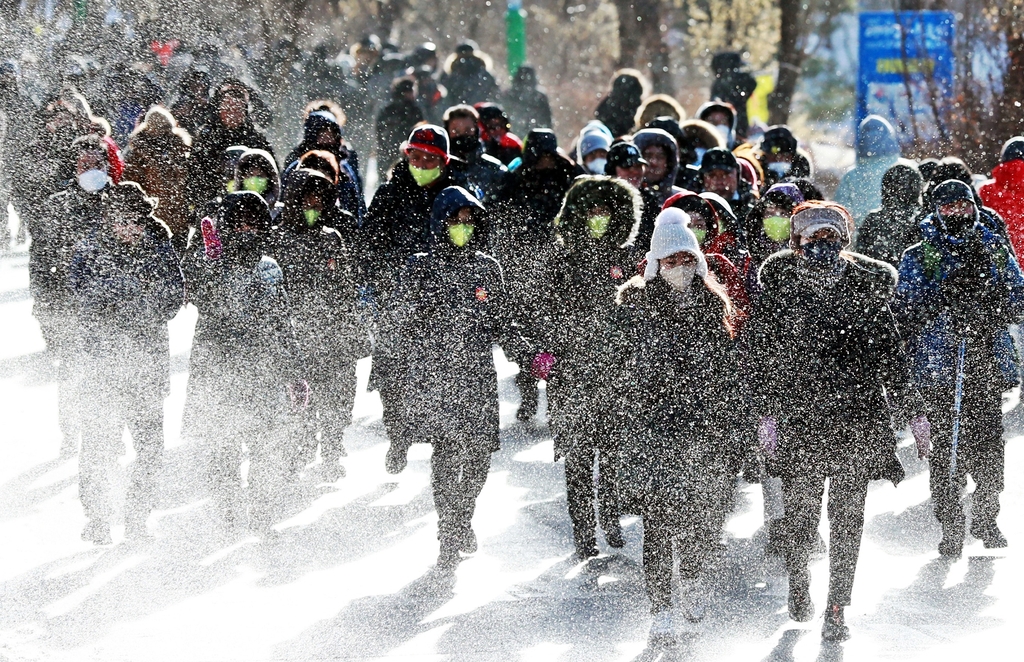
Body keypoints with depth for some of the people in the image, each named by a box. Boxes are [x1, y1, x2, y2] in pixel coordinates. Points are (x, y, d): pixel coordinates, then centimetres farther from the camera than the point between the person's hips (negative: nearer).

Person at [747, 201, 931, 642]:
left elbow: (891, 356, 12)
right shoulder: (778, 291, 2)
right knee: (800, 510, 0)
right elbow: (761, 357, 2)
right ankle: (798, 589, 26)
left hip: (857, 415, 1)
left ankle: (836, 611, 1)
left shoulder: (865, 290, 6)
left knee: (848, 514, -3)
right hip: (799, 415, -1)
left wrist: (913, 413, 11)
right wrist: (766, 412, -6)